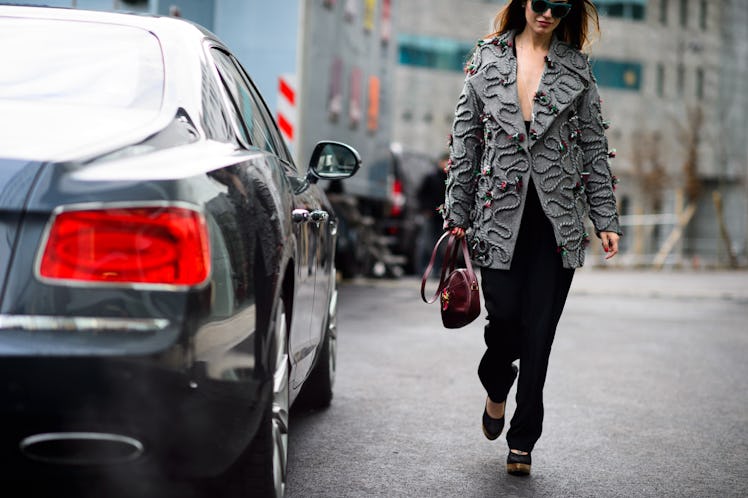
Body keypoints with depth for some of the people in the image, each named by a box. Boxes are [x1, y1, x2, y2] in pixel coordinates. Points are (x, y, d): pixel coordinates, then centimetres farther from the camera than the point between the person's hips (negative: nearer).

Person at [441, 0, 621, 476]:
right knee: (504, 317, -6)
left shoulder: (577, 67, 8)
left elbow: (594, 145, 9)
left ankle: (522, 441, 12)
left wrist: (606, 219, 4)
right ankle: (496, 391, 28)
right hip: (499, 212, 0)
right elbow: (465, 137, 8)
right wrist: (457, 212, 4)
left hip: (557, 218, 0)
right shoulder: (487, 57, 7)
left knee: (538, 331, 0)